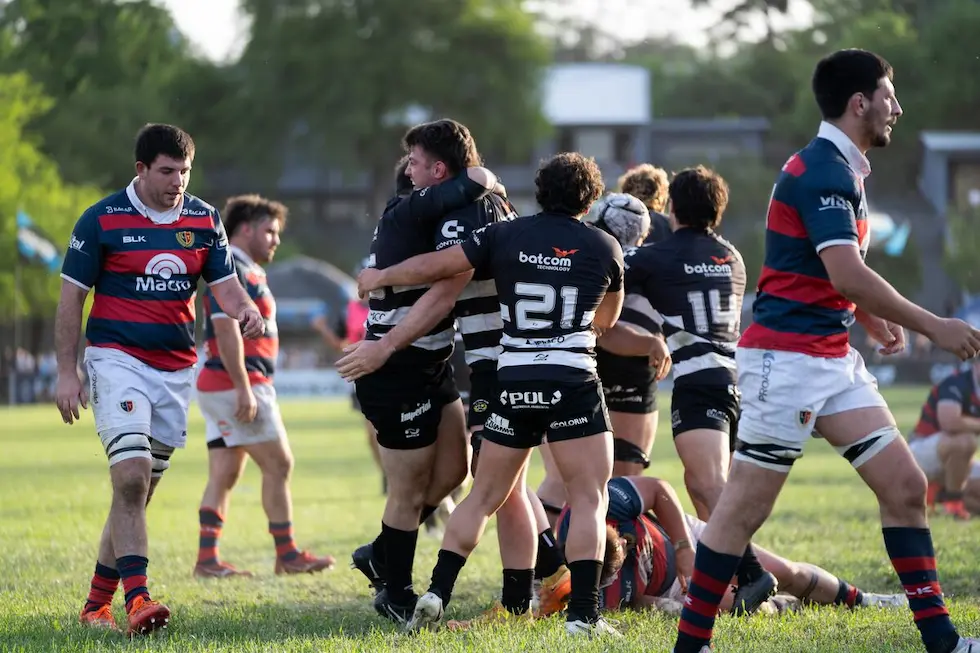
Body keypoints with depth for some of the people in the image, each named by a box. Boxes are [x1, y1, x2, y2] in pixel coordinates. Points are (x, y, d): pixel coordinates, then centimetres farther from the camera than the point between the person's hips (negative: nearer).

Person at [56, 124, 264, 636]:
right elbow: (71, 297, -2)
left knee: (139, 490, 8)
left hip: (176, 369, 5)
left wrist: (244, 309, -16)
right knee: (131, 477, -20)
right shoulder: (101, 220, -6)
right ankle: (137, 599, -27)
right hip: (117, 359, -5)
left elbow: (224, 284, 8)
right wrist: (67, 372, -6)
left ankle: (97, 603, 17)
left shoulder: (204, 220, 5)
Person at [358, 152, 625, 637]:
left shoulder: (504, 236, 5)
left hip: (513, 383, 3)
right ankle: (583, 614, -13)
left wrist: (379, 278, 24)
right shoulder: (604, 247, 4)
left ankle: (436, 594, 5)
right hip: (574, 384, -3)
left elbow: (434, 266, 7)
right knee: (589, 500, -1)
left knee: (484, 496, 14)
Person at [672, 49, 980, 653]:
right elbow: (848, 275, -26)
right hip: (787, 358, -10)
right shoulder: (822, 170, -16)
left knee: (905, 484, 3)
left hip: (834, 359, 10)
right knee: (745, 507, -5)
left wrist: (873, 316, 19)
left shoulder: (845, 169, 15)